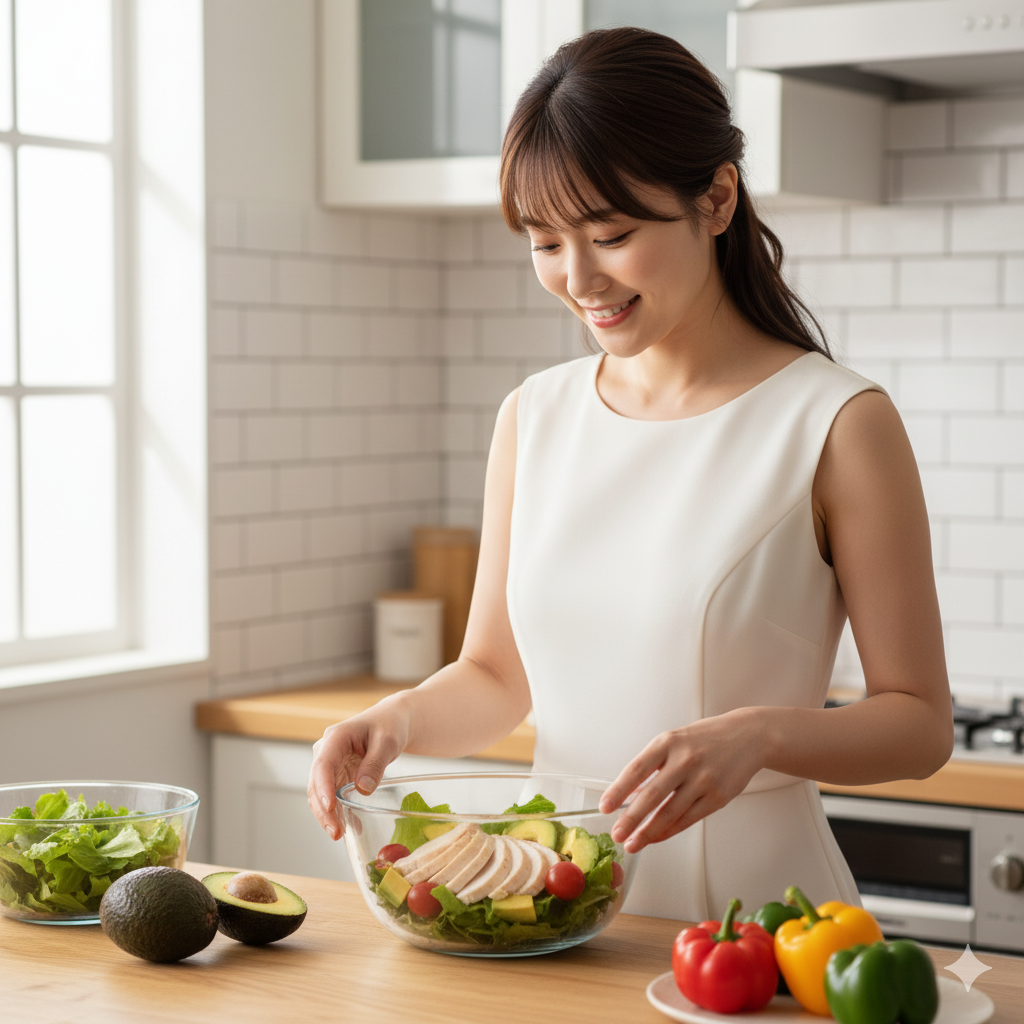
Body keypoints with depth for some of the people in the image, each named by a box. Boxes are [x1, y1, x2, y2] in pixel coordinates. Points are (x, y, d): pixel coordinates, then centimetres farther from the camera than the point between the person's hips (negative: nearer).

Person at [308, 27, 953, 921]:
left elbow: (920, 721, -3)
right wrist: (400, 720, -5)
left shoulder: (836, 425, -5)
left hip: (748, 905, -3)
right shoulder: (535, 418, 10)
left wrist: (759, 735, -21)